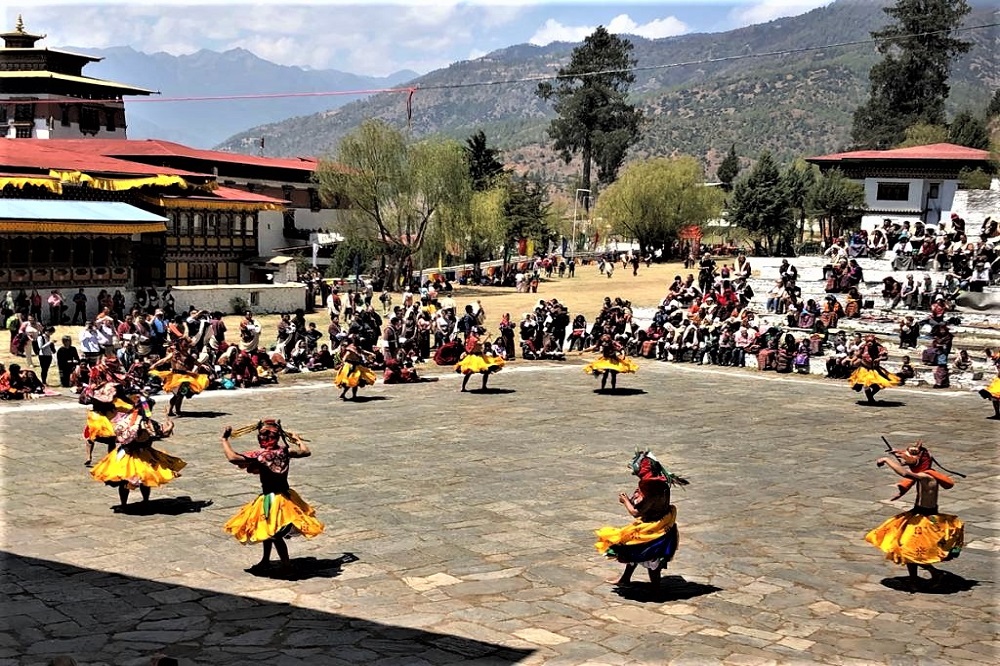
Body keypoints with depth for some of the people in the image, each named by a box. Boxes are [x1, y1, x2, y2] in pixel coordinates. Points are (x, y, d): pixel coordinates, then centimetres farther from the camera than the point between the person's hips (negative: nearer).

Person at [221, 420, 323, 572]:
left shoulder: (260, 455, -20)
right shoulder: (285, 451, -4)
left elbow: (232, 458, -26)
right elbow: (306, 452, 7)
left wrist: (225, 439, -12)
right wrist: (297, 439, 23)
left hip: (270, 499, -7)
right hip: (285, 496, 7)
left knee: (274, 534, 5)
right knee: (269, 531, 24)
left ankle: (286, 565, 7)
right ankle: (265, 561, 38)